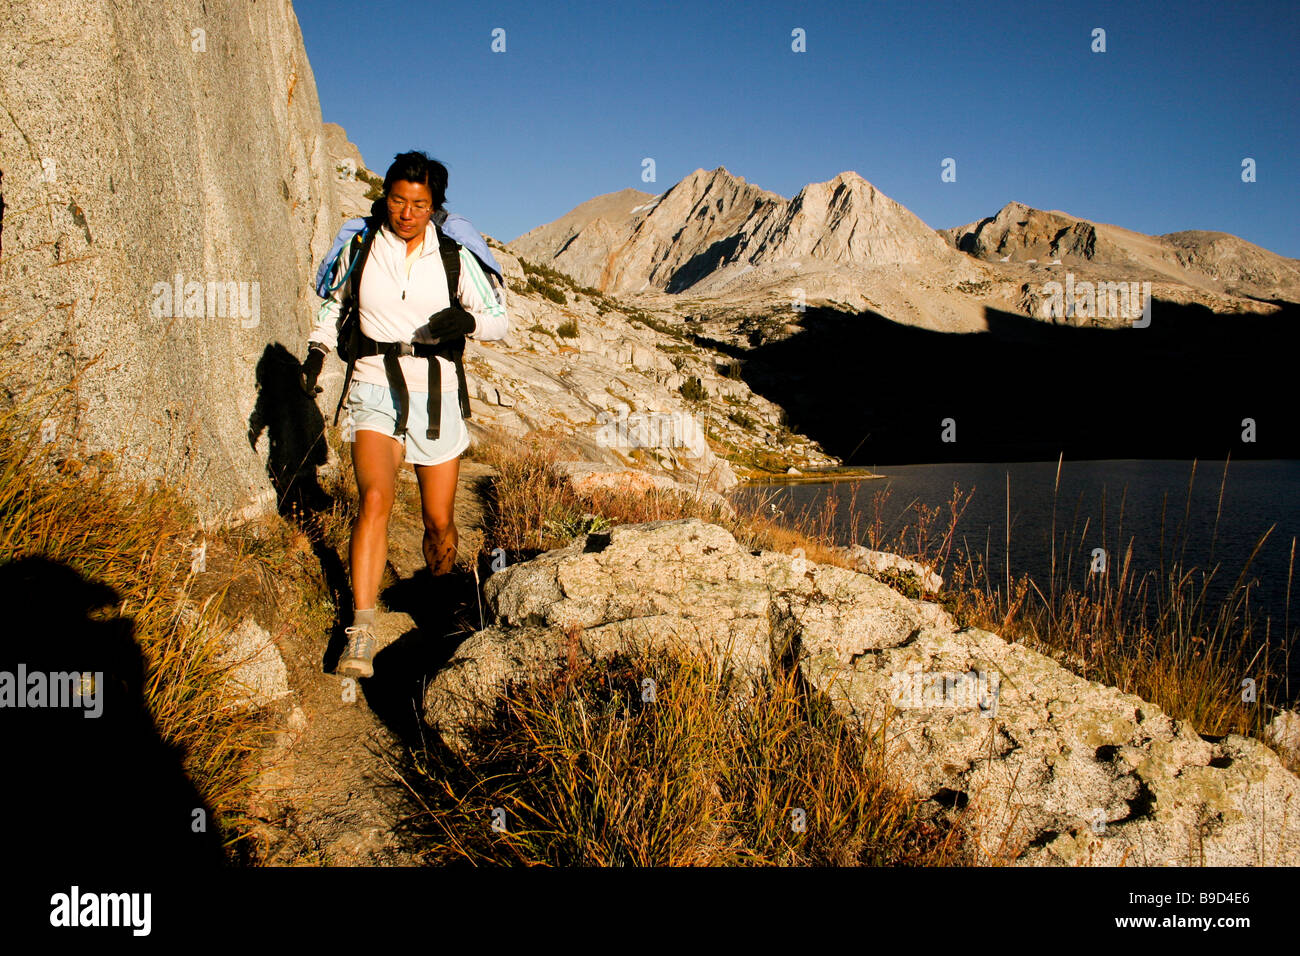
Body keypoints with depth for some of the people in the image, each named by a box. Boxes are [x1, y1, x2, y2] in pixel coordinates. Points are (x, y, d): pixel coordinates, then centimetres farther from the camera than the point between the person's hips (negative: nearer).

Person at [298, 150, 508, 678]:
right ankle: (361, 633, -23)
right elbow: (335, 302, 23)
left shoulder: (454, 257, 1)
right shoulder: (360, 249, 4)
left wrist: (467, 320, -18)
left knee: (439, 521, 5)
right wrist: (317, 349, 10)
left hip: (437, 394, 1)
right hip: (376, 390, 0)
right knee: (375, 498, -23)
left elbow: (499, 319, 3)